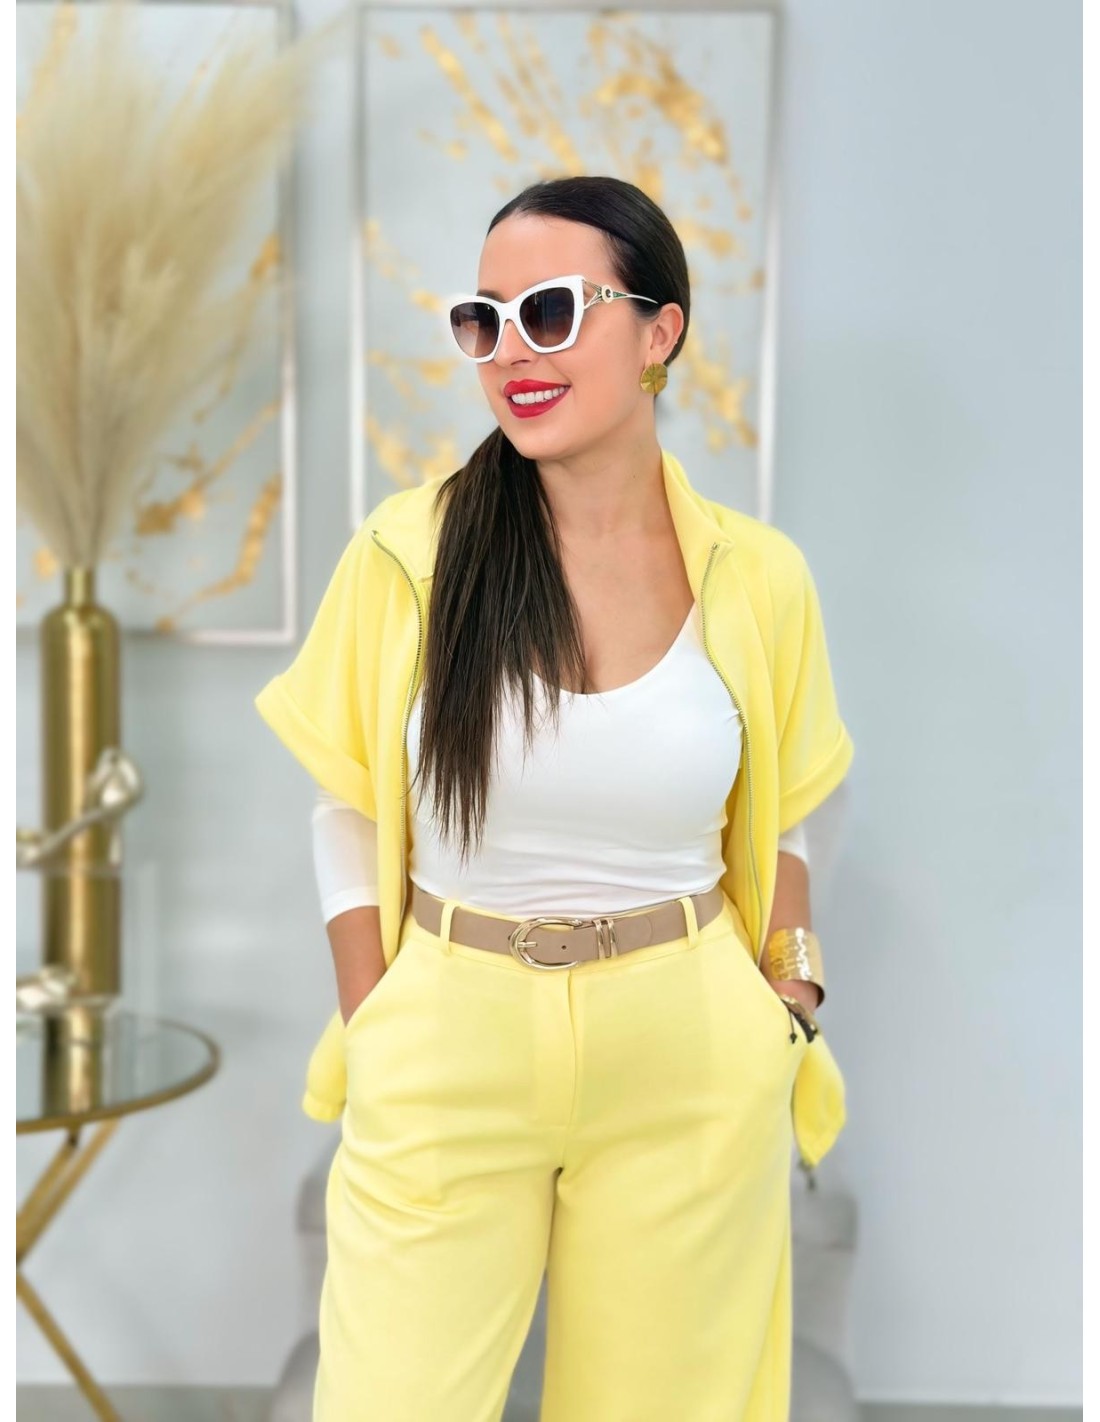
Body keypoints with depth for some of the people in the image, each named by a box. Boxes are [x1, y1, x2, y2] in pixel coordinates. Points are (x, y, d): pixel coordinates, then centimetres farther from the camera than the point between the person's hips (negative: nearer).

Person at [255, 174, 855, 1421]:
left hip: (693, 1068, 1)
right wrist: (372, 1038, -2)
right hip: (445, 1052, 0)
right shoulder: (409, 548, -8)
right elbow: (350, 819, 1)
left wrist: (790, 999, 1)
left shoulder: (758, 577, -4)